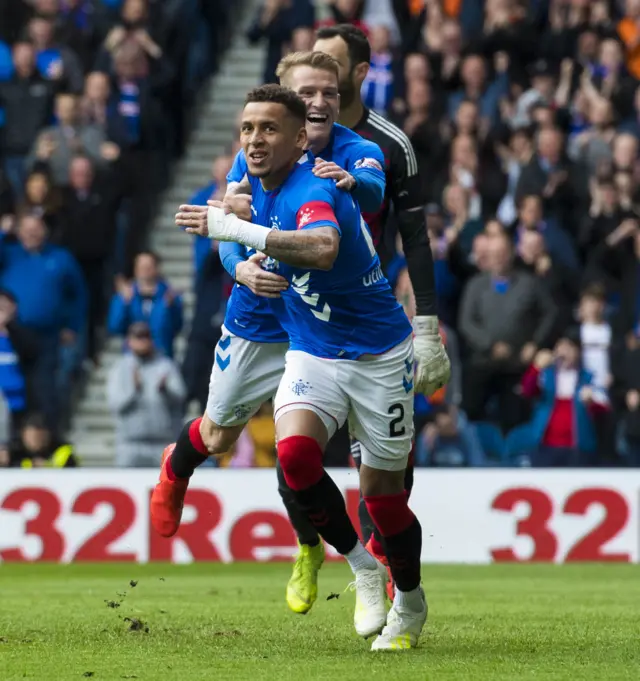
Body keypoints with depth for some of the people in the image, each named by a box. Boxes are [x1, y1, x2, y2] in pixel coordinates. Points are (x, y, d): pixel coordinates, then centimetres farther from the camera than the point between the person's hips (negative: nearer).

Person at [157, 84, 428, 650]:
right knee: (294, 450, -23)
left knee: (382, 492, 1)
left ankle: (409, 602, 29)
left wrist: (239, 229, -49)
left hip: (379, 357, -6)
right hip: (311, 354, 6)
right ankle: (363, 569, -3)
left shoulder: (314, 190, -26)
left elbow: (324, 248, -49)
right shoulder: (258, 182, -1)